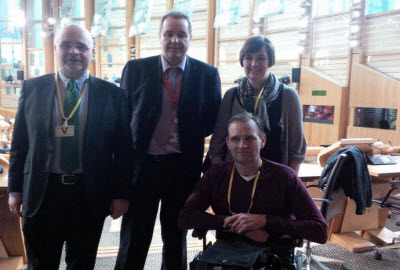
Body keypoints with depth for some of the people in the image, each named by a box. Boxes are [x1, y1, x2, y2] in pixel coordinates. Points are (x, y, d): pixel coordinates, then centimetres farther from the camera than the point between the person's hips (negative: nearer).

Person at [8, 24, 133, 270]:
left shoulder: (112, 95, -2)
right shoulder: (32, 89, 2)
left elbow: (124, 149, -1)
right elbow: (19, 143, 6)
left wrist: (121, 194, -2)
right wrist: (16, 189, 4)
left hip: (90, 196, -1)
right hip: (41, 193, 1)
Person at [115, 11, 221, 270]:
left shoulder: (208, 74, -1)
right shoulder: (135, 69, -2)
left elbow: (213, 121, 6)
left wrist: (189, 137, -7)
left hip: (183, 168, 1)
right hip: (141, 164, 0)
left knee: (176, 239, 18)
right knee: (133, 240, 11)